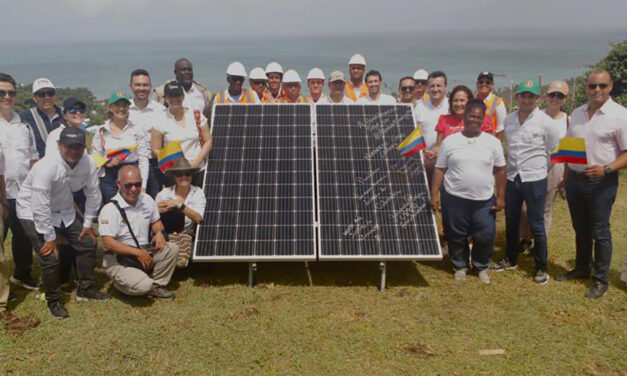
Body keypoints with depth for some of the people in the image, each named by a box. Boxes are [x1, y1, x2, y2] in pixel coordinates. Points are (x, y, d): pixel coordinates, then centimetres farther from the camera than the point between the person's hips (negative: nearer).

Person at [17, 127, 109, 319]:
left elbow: (93, 194, -4)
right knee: (50, 257, -13)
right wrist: (50, 237, -24)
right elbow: (40, 207, -31)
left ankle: (85, 290, 27)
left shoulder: (88, 164, -18)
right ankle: (53, 301, 13)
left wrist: (88, 223, 0)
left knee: (88, 244, 8)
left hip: (64, 210, 6)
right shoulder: (46, 167, -34)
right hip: (34, 213, -6)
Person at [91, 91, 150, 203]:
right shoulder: (101, 131, 6)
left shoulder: (137, 130, 2)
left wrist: (143, 187, -6)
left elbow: (143, 160, -1)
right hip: (109, 179, 1)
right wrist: (107, 163, -10)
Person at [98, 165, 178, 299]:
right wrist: (137, 252, -25)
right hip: (118, 260, -6)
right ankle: (122, 282, 7)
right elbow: (108, 243, -23)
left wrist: (159, 232, -6)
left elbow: (155, 221, 19)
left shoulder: (147, 200, 2)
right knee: (142, 285, -29)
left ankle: (156, 286, -2)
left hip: (144, 253, 6)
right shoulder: (110, 209, -18)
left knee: (172, 248, -17)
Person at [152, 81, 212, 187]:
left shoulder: (197, 116, 5)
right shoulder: (160, 120, 2)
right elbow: (156, 150, 2)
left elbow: (208, 141, 6)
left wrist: (196, 161, -7)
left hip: (198, 170, 1)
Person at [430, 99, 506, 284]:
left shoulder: (493, 142, 1)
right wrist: (434, 194, -4)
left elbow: (500, 170, 6)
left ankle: (482, 267, 30)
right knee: (456, 236, 10)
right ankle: (460, 266, 32)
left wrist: (501, 196, 2)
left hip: (484, 200, 1)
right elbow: (439, 169, 1)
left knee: (485, 237, 6)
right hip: (454, 199, 0)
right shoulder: (450, 141, 0)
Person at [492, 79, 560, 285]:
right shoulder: (508, 119, 3)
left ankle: (541, 268, 17)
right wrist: (512, 165, 13)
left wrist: (538, 164, 3)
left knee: (536, 226, 3)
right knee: (511, 223, 17)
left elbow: (555, 150, -1)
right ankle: (511, 259, 34)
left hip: (535, 180, -5)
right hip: (512, 178, 5)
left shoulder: (544, 121, -10)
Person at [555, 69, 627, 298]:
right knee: (581, 228, 17)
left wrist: (606, 169, -25)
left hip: (601, 182, -5)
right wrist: (566, 177, 12)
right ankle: (581, 269, 33)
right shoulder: (577, 113, 7)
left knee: (600, 232, 4)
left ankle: (601, 280, 16)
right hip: (575, 179, 5)